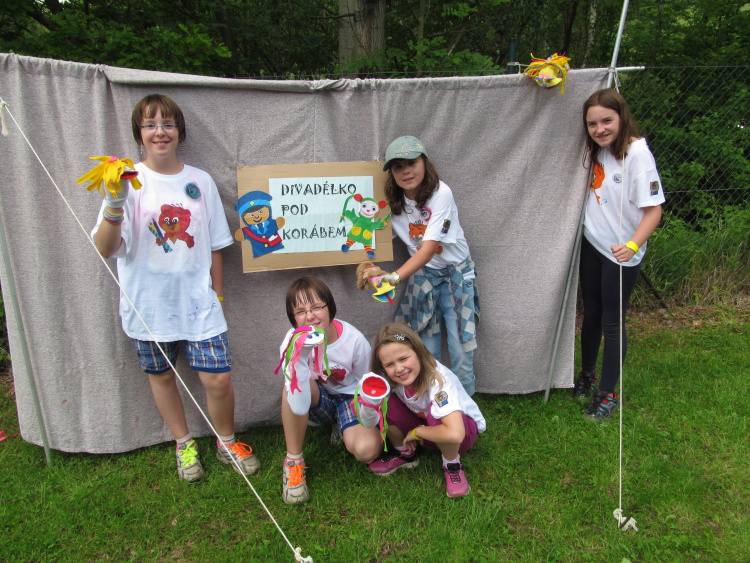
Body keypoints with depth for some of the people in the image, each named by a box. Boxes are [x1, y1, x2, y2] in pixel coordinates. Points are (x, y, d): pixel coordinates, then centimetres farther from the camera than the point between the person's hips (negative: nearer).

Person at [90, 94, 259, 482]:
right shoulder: (127, 181, -5)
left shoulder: (200, 181, 3)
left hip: (198, 303, 1)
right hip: (149, 304, 0)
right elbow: (105, 250, -13)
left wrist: (217, 295, 10)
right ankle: (184, 444, 38)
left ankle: (227, 442, 25)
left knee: (218, 379, -3)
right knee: (161, 376, 15)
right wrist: (114, 205, -29)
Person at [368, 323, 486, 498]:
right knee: (385, 403, -20)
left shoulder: (438, 381, -36)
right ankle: (405, 454, 5)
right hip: (424, 426, 5)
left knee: (435, 414, -38)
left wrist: (416, 432, -30)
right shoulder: (392, 378, -19)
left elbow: (454, 434, -47)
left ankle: (452, 465, -9)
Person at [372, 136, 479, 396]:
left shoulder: (440, 193, -23)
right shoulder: (393, 202, -6)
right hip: (422, 274, 4)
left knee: (460, 346, -4)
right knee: (426, 348, 7)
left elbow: (429, 247, -30)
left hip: (456, 273, -4)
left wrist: (396, 277, -42)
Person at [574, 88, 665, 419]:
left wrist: (633, 245, -36)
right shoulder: (594, 150, 2)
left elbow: (654, 209, -23)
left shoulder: (636, 152, -20)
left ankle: (608, 393, 20)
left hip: (620, 253, -7)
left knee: (612, 322, 4)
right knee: (591, 315, 19)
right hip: (591, 243, 7)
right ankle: (587, 376, 39)